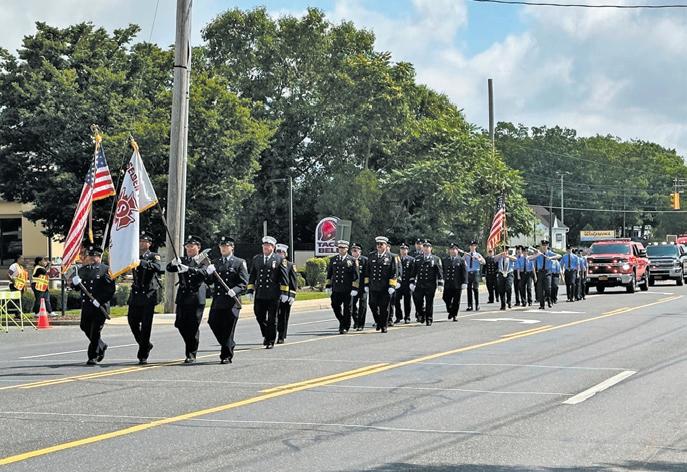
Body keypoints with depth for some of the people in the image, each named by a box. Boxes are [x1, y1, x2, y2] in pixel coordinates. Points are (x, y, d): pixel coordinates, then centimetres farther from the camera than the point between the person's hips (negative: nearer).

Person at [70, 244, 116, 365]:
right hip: (86, 305, 6)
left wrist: (100, 300, -18)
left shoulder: (105, 270, -5)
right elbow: (75, 287, 12)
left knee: (95, 331, -4)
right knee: (85, 327, 14)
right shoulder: (82, 270, 10)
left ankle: (93, 356, 6)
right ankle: (101, 346, 36)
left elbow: (111, 289, -9)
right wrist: (75, 283, -12)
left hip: (100, 306, -6)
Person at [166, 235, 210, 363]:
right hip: (183, 297, 4)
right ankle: (190, 345, 27)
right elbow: (169, 268, 0)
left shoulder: (203, 261, 2)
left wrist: (188, 269, -34)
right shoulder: (182, 260, 14)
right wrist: (174, 264, -24)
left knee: (193, 326, -5)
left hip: (196, 297, -4)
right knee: (180, 324, 3)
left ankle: (192, 354, 4)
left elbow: (204, 272, -19)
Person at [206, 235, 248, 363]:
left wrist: (235, 290, -21)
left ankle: (227, 356, 4)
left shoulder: (240, 263, 3)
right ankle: (229, 345, 24)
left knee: (228, 329, -4)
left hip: (232, 301, -4)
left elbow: (244, 283, -3)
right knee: (214, 324, 1)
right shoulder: (215, 263, 15)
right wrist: (209, 274, -10)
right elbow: (209, 282, 11)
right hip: (217, 300, 4)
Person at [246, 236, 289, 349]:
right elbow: (252, 276, 13)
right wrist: (250, 291, 7)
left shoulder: (280, 259, 1)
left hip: (273, 294, -3)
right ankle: (266, 335, 27)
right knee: (260, 317, 6)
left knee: (271, 319, 2)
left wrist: (284, 293, -4)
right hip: (259, 294, 3)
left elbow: (284, 277, 0)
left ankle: (271, 341, 12)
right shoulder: (256, 259, 11)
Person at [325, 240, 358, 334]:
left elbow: (355, 276, -1)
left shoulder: (352, 260, 1)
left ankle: (345, 327, 11)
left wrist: (354, 288, -8)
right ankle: (342, 322, 24)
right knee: (335, 307, 2)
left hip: (347, 290, -3)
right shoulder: (332, 260, 10)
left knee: (346, 309, 1)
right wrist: (328, 286, 10)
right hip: (336, 289, 3)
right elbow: (329, 274, 15)